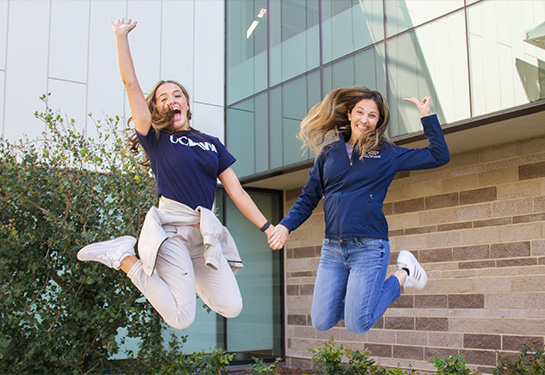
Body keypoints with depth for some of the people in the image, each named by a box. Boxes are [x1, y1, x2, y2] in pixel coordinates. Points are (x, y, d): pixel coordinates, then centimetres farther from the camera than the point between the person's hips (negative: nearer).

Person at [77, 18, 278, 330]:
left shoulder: (212, 144, 18)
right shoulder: (156, 139, 7)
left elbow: (237, 192, 14)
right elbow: (131, 84, -1)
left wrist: (267, 227, 7)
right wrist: (121, 36, -4)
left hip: (206, 231, 5)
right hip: (171, 227, -5)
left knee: (232, 309, -3)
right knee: (182, 319, -14)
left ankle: (182, 273, 17)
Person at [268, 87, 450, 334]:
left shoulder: (387, 154, 5)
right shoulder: (329, 154, 11)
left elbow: (439, 156, 5)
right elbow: (308, 198, 12)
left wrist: (426, 116, 2)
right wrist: (286, 226, -2)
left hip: (369, 247, -3)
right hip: (332, 248, 4)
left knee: (357, 325, -7)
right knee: (322, 322, 2)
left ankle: (402, 275, 14)